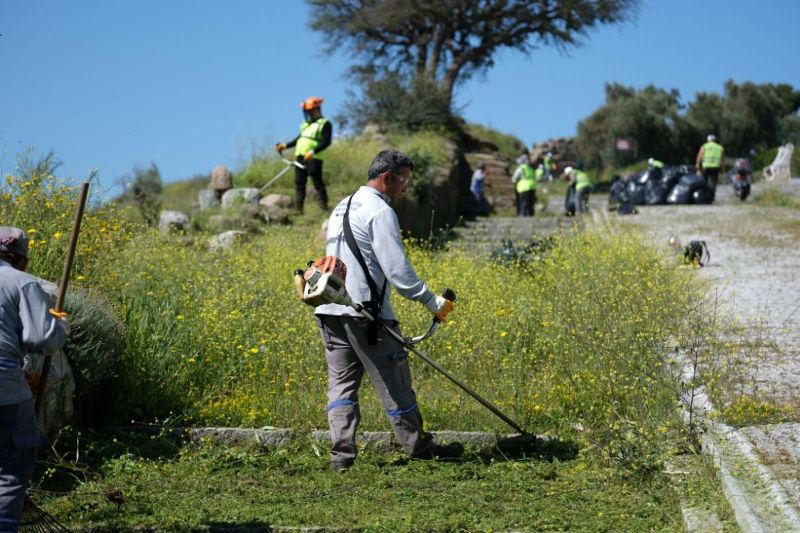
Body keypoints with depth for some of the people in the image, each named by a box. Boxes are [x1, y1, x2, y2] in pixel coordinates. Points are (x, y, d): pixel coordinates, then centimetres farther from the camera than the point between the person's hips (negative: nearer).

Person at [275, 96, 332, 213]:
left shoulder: (325, 124, -3)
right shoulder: (306, 124, 21)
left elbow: (326, 142, -13)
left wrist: (313, 151, -24)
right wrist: (286, 145, 22)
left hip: (313, 158, -8)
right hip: (300, 156, 8)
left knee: (317, 182, -8)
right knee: (299, 182, 6)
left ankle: (324, 207, -6)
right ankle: (298, 208, 9)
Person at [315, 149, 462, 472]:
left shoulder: (341, 208, 20)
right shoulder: (380, 212, -10)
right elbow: (397, 269, -17)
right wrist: (432, 302, -11)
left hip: (330, 311, 8)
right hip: (364, 312, -8)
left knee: (341, 382, 7)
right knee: (393, 382, 2)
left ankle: (341, 454, 0)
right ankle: (418, 447, 13)